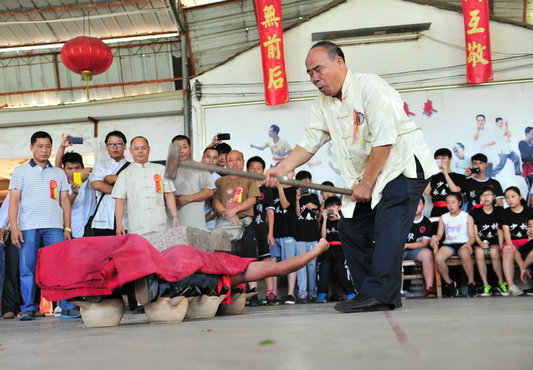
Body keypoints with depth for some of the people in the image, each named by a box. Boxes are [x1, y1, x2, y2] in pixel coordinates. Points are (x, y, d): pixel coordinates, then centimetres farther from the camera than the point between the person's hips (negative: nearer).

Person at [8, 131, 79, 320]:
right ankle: (28, 308, 5)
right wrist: (14, 227, -7)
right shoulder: (20, 171, 13)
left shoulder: (59, 173, 19)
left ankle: (68, 306, -4)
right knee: (27, 268, -2)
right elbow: (14, 201, 5)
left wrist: (67, 228, 6)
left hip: (54, 226, 1)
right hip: (28, 226, -1)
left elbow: (65, 201, 16)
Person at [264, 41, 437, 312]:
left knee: (387, 226, -21)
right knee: (350, 227, 1)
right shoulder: (323, 103, 8)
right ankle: (369, 293, 6)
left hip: (404, 165, -8)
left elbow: (384, 140, -22)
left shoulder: (369, 86, -17)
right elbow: (309, 142, 3)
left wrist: (366, 182, -19)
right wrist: (281, 169, -14)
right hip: (369, 175, 9)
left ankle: (379, 294, -23)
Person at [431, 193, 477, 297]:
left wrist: (469, 243, -21)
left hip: (463, 243, -2)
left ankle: (471, 283, -21)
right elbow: (439, 234, 15)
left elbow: (472, 236, 2)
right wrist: (434, 237, -10)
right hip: (448, 244, 2)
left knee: (465, 254, -40)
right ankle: (449, 283, -8)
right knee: (438, 258, -31)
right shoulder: (443, 218, 18)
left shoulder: (467, 217, 9)